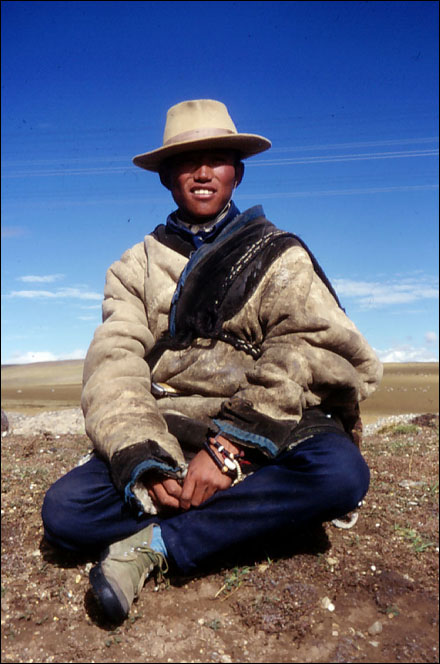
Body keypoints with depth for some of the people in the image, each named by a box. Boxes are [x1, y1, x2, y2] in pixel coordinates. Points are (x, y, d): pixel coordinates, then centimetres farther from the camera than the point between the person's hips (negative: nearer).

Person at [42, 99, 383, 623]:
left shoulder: (279, 256, 7)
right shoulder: (137, 265, 12)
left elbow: (308, 349, -10)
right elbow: (114, 364, -2)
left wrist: (228, 448, -23)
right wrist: (142, 460, -20)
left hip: (263, 441, -1)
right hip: (166, 438, 2)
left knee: (340, 472, -31)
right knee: (64, 510, -21)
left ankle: (155, 546, -17)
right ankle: (271, 511, -14)